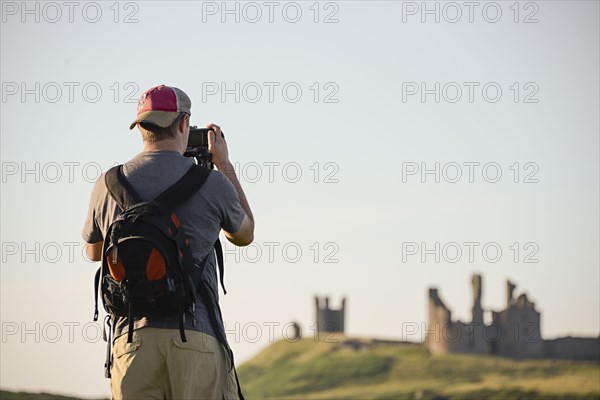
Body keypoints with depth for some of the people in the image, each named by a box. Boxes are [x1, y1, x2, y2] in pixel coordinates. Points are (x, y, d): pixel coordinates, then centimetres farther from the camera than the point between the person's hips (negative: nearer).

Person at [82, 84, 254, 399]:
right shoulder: (211, 182, 2)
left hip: (132, 338, 2)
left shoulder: (108, 185, 8)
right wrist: (225, 166, 32)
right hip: (197, 337, -2)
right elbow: (244, 235, 24)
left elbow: (94, 252, 27)